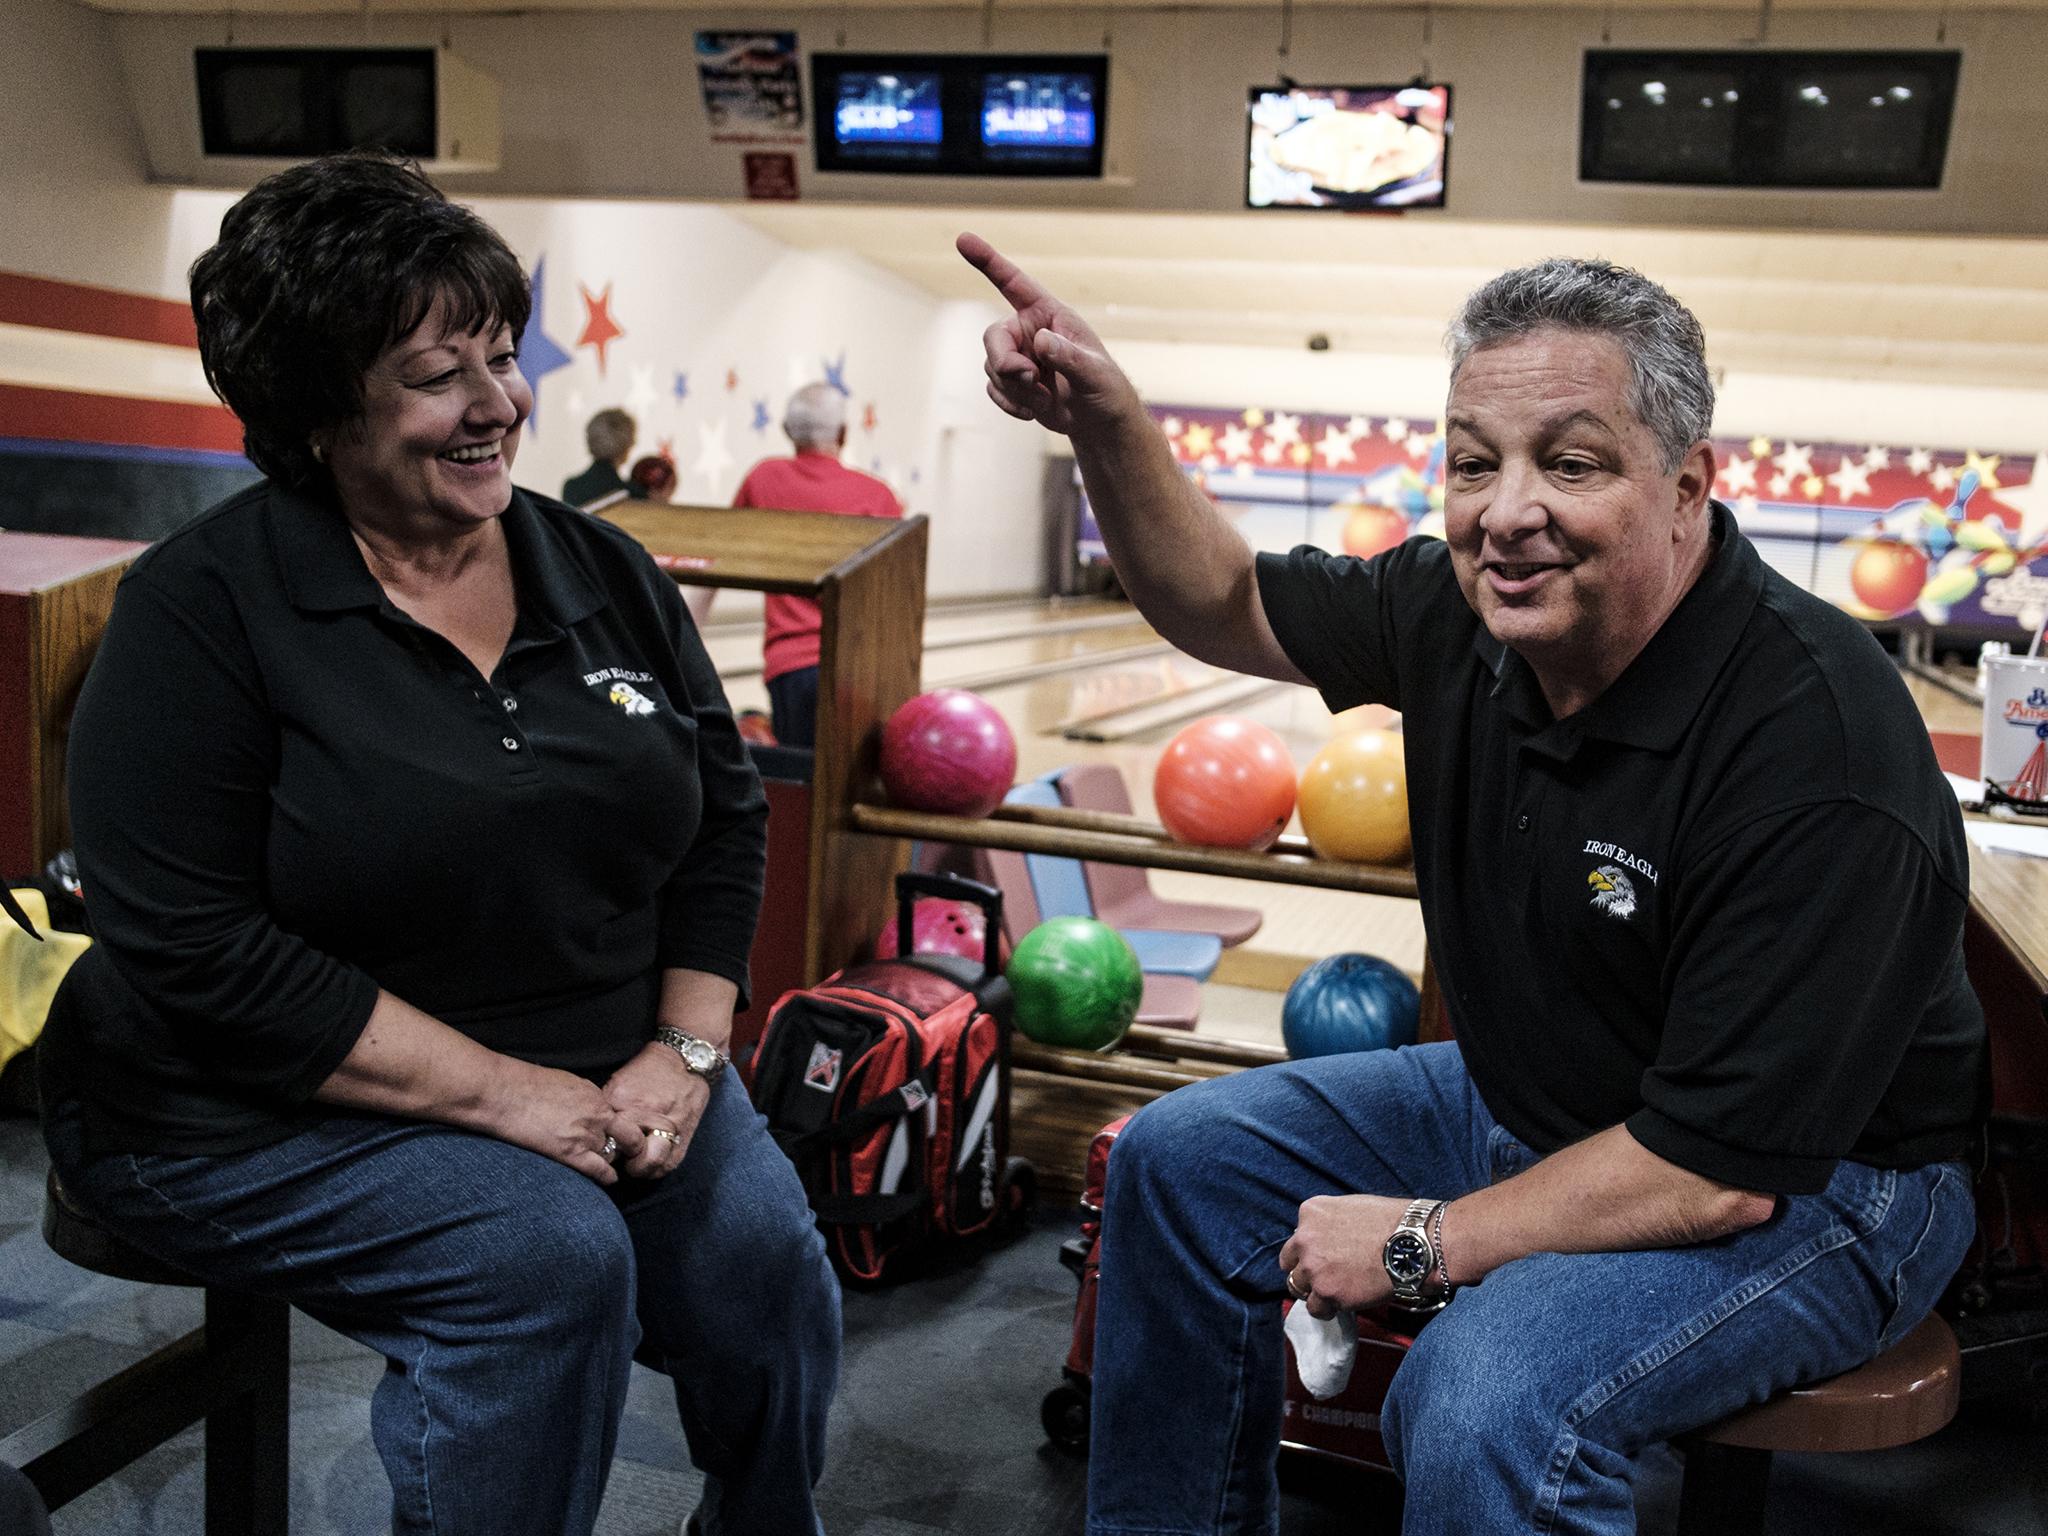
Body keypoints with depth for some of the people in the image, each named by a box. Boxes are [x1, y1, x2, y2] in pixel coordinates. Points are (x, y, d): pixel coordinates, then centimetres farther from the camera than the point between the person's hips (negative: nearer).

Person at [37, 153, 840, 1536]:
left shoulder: (602, 572, 4)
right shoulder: (202, 613, -12)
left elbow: (726, 814, 8)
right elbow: (200, 953, -18)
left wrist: (684, 1051, -7)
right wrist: (499, 1094, -22)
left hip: (599, 1071, 5)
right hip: (269, 1111, -4)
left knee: (763, 1250, -14)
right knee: (547, 1254, -27)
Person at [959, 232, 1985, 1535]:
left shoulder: (1819, 752, -31)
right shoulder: (1465, 609, -11)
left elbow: (1721, 1168, -28)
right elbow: (1229, 606, 6)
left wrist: (1426, 1242, -19)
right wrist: (1108, 425, -10)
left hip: (1808, 1185, -7)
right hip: (1533, 1105, 8)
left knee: (1484, 1402, -33)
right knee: (1186, 1159, 7)